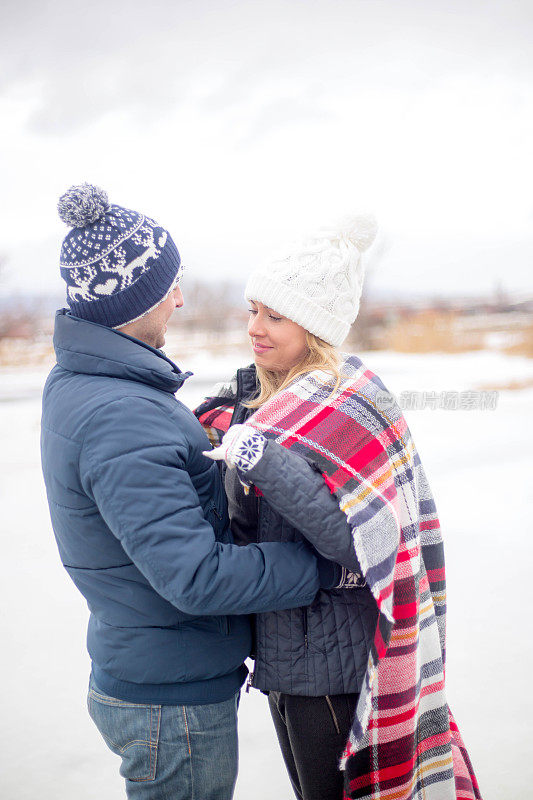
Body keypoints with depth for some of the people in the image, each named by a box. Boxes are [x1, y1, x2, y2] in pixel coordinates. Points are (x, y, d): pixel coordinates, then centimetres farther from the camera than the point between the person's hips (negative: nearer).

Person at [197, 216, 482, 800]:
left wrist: (267, 465, -34)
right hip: (282, 650, 8)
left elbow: (370, 547, -28)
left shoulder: (349, 409, -20)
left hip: (332, 662, -8)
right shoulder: (256, 396, 4)